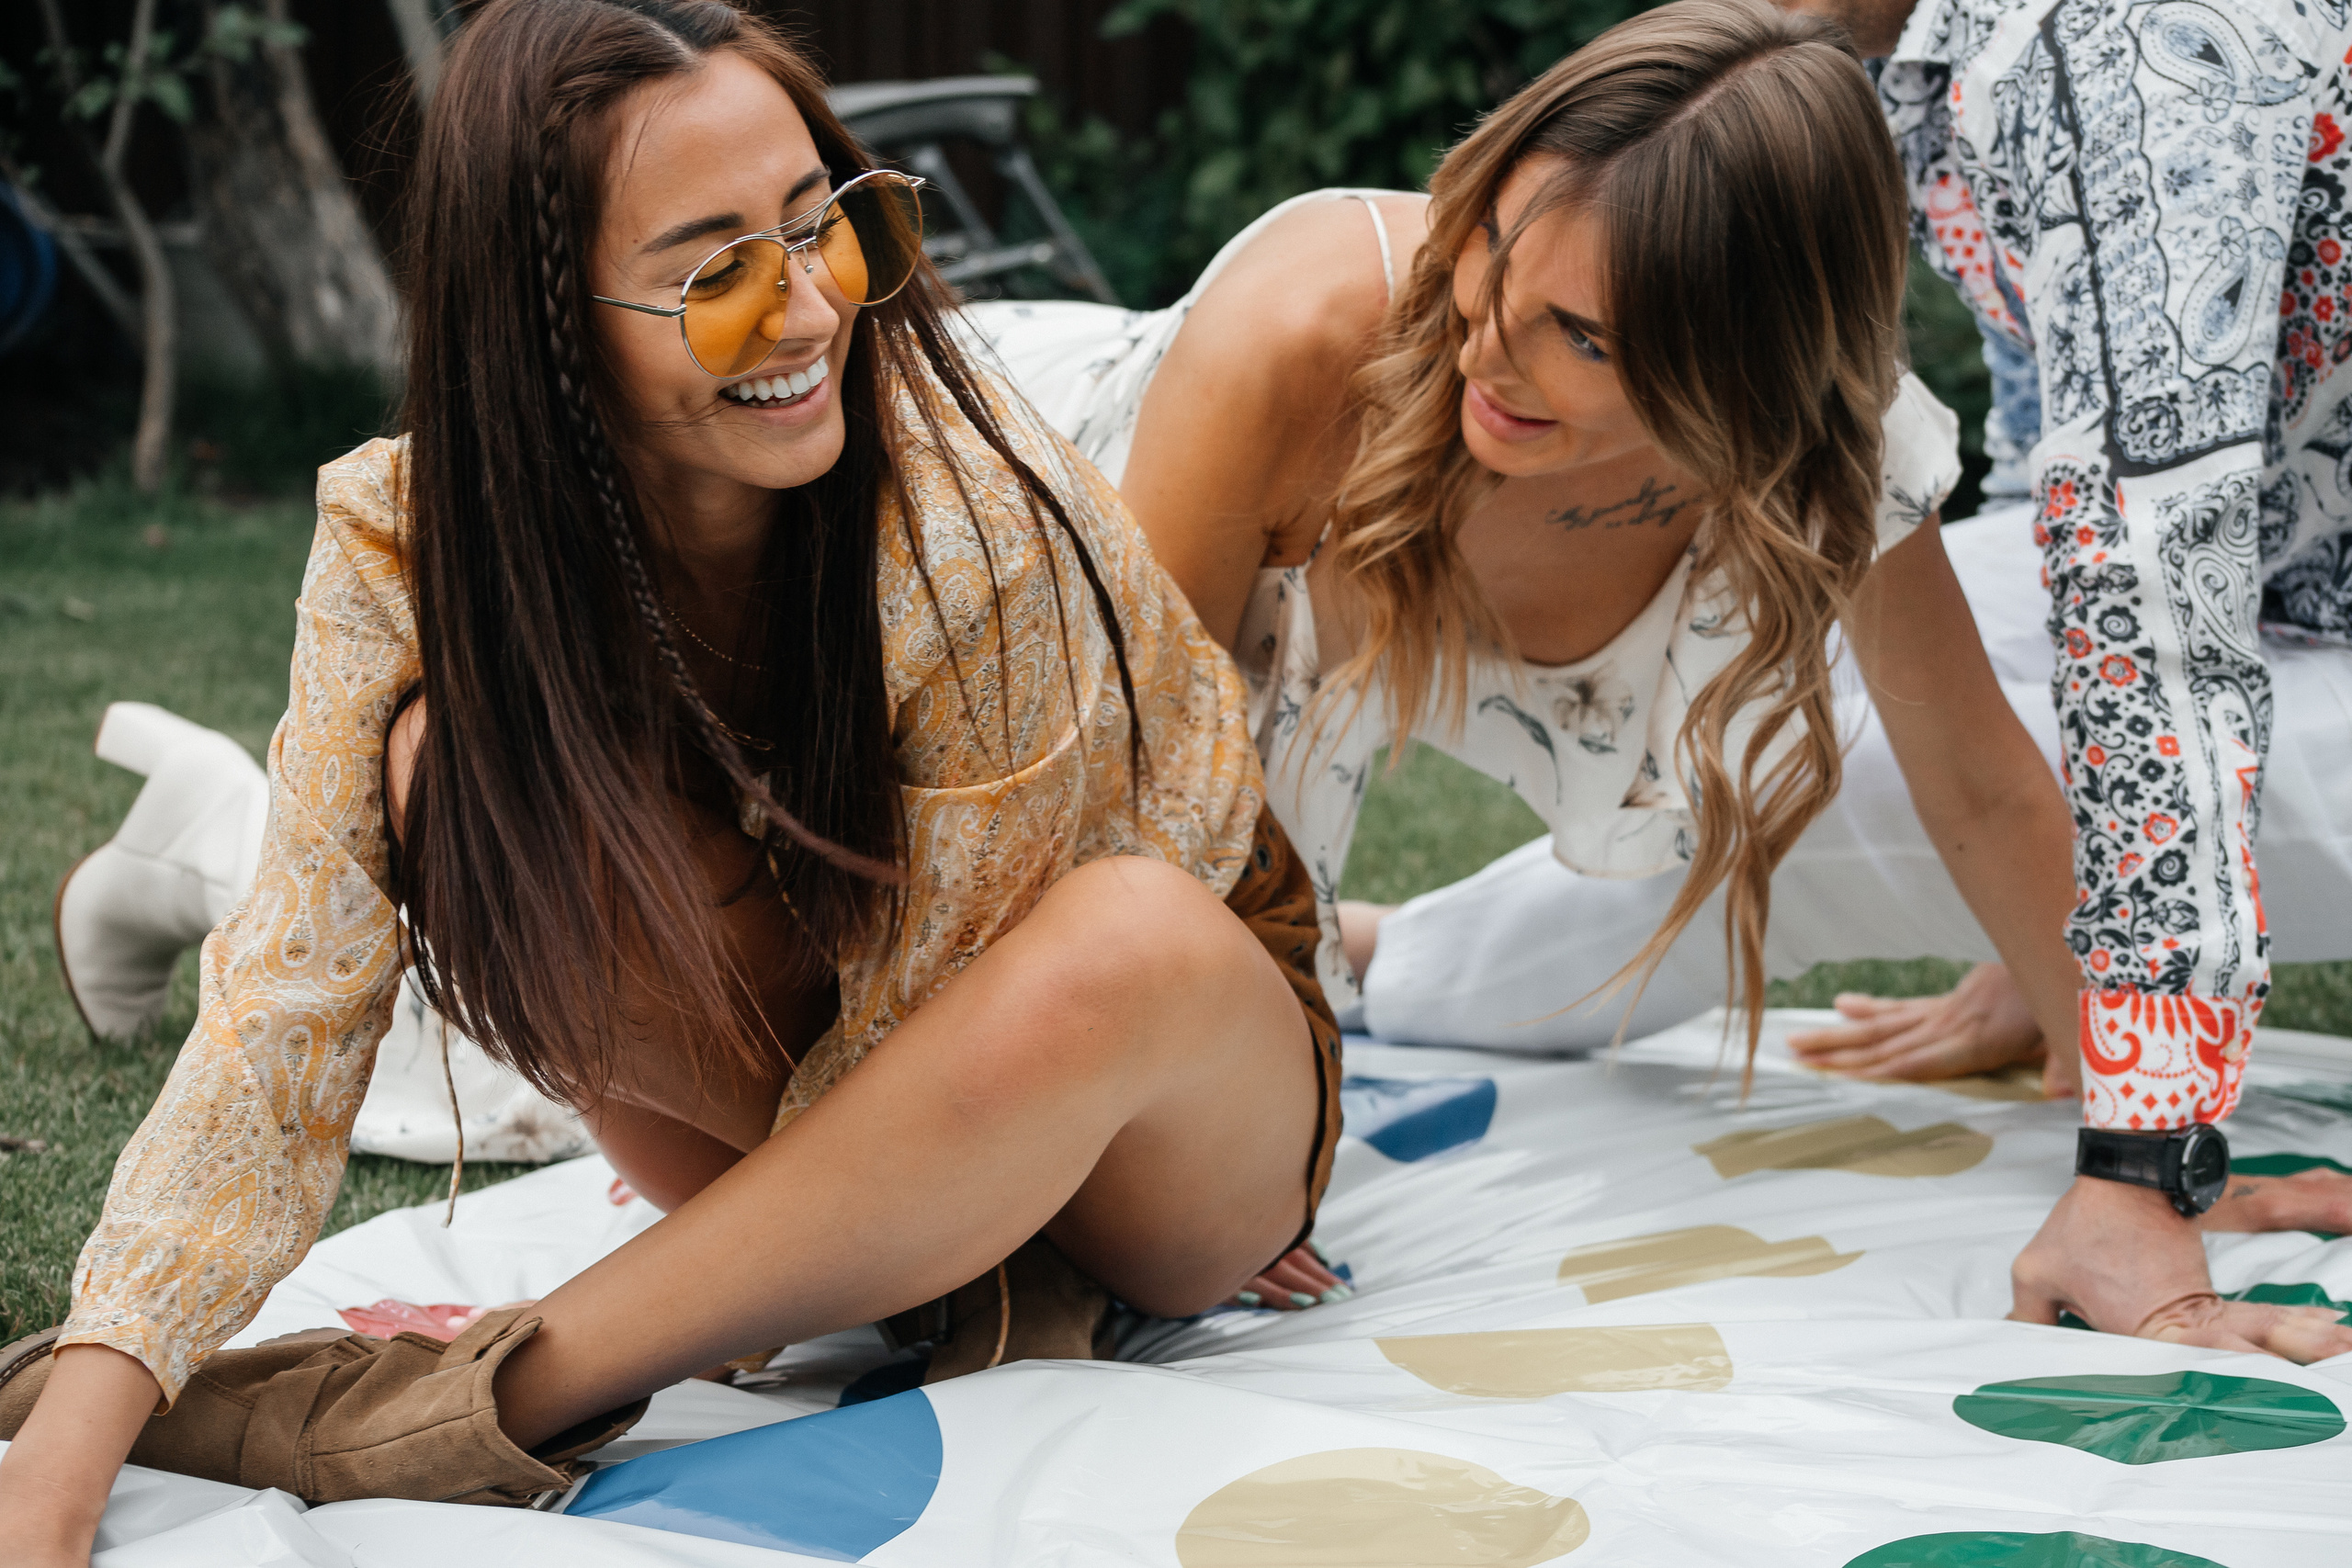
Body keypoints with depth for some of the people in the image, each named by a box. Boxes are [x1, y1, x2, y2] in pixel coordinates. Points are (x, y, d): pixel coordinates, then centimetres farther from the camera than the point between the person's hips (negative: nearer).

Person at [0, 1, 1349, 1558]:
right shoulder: (411, 541, -17)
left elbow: (927, 1034, -21)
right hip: (843, 1118, 3)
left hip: (1186, 1120, -2)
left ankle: (503, 1400, -25)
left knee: (1130, 938, -38)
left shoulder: (984, 523, -28)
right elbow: (291, 1006, -20)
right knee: (463, 767, -21)